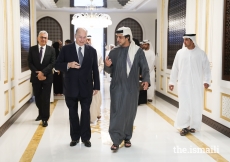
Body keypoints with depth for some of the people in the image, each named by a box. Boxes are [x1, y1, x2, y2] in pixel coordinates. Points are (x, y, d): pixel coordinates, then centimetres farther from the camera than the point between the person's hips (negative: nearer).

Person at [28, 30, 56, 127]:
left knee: (45, 99, -1)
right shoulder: (32, 49, 3)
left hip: (47, 77, -2)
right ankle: (41, 114, 33)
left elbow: (52, 63, -7)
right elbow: (30, 63, -1)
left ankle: (45, 119, 7)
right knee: (37, 98, 12)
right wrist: (38, 73, -13)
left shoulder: (51, 50, 1)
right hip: (35, 77, 2)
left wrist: (43, 72, -18)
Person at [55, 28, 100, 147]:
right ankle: (75, 137, 23)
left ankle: (86, 138, 16)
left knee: (86, 113, 5)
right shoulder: (66, 49, -1)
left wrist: (96, 86, 2)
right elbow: (57, 65, -1)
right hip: (71, 87, 0)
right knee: (73, 113, 9)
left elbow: (95, 70, 5)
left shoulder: (92, 50, 3)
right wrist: (68, 65, -19)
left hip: (86, 87, 0)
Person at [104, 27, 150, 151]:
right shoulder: (114, 52, 3)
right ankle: (116, 140, 0)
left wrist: (146, 80, -22)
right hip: (117, 87, 1)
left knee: (129, 113, 8)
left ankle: (127, 137, 22)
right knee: (116, 112, -4)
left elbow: (145, 68, -4)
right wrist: (107, 65, -17)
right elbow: (110, 71, 6)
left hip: (132, 88, 0)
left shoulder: (138, 51, -3)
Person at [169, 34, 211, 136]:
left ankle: (193, 126, 19)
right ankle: (185, 126, 9)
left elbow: (206, 69, -2)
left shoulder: (201, 53, -2)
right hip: (183, 84, 0)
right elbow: (175, 68, 7)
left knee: (196, 106, 5)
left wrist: (206, 81, -14)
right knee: (184, 105, -2)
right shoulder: (180, 53, 2)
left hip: (196, 85, 0)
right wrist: (172, 82, 7)